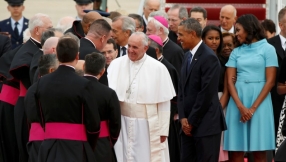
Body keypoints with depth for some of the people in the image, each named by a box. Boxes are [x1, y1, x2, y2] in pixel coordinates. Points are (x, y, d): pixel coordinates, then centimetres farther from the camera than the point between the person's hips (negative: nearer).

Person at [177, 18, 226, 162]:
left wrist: (192, 121, -12)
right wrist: (183, 118, 2)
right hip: (188, 123, 8)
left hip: (206, 124, -8)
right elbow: (182, 88, 13)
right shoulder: (188, 56, 14)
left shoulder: (209, 58, -13)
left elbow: (207, 93, -17)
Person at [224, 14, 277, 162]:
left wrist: (253, 108, -12)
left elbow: (270, 81, -5)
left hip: (259, 100, -3)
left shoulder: (267, 49, 1)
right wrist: (240, 107, -12)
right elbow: (230, 81, 3)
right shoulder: (236, 52, 11)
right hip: (238, 100, 3)